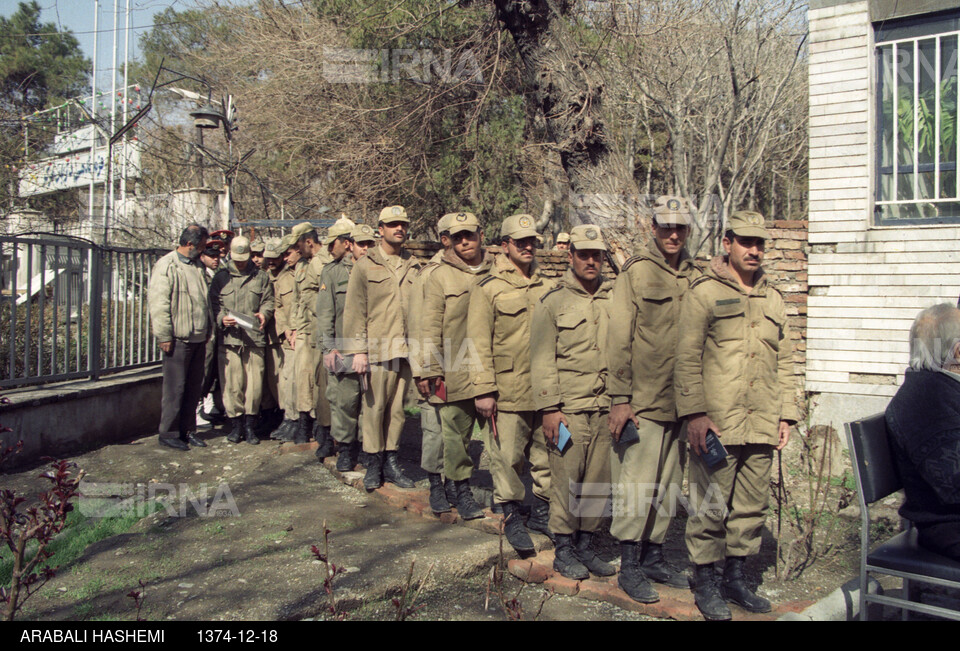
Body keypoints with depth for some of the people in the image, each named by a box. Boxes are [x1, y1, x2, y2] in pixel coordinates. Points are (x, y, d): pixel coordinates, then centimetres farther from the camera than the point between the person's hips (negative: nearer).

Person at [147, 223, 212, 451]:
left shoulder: (197, 266, 17)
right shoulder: (166, 266, -8)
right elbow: (158, 304, -13)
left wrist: (207, 330, 19)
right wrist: (164, 336, -16)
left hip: (198, 338, 8)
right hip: (178, 338, -8)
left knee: (194, 387, 11)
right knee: (175, 387, -2)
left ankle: (188, 430, 20)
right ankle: (168, 433, 8)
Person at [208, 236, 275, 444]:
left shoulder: (260, 277, 14)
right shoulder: (221, 277, 12)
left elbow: (268, 301, 12)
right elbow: (214, 304, 8)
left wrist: (264, 314, -9)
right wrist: (222, 318, -11)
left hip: (254, 338, 0)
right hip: (229, 338, 0)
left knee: (255, 382, -2)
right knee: (232, 382, -2)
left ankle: (250, 425, 10)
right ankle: (236, 424, 10)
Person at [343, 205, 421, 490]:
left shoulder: (413, 266, 13)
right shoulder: (365, 265, 2)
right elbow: (354, 311, -2)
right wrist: (358, 349, -8)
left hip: (407, 349, 3)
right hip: (377, 349, -3)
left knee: (397, 407, 8)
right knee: (375, 406, 1)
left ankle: (391, 461, 19)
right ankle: (374, 464, 14)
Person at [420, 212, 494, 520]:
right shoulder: (439, 277, 3)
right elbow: (430, 328, 1)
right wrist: (429, 370, -5)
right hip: (457, 371, -2)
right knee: (456, 431, 6)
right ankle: (462, 488, 22)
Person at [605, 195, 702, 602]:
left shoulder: (694, 277, 11)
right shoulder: (636, 272, -4)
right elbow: (619, 339, -7)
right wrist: (620, 398, -11)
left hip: (680, 401, 5)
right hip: (642, 401, -5)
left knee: (669, 484, 13)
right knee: (638, 484, -2)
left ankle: (654, 557, 27)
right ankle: (629, 566, 11)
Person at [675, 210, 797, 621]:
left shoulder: (772, 299, 17)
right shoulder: (704, 293, -1)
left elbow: (784, 361, 19)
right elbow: (687, 358, -6)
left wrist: (786, 414, 12)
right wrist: (694, 412, -13)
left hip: (762, 427, 6)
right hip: (715, 424, -5)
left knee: (752, 506, 11)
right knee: (710, 506, 0)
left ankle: (735, 578, 25)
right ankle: (704, 582, 14)